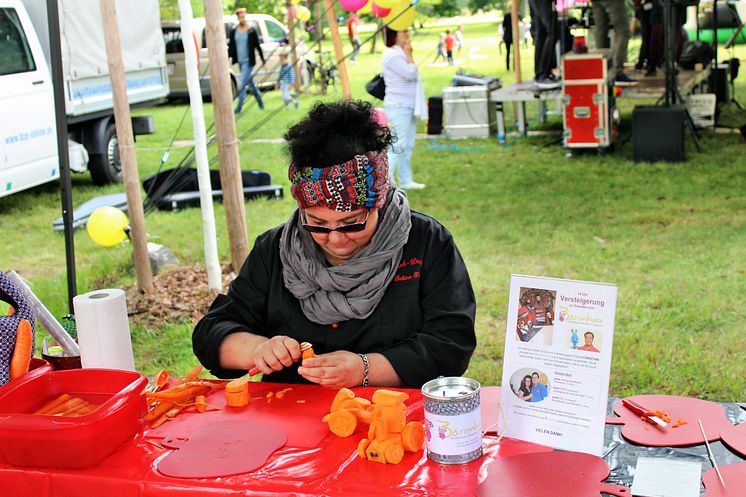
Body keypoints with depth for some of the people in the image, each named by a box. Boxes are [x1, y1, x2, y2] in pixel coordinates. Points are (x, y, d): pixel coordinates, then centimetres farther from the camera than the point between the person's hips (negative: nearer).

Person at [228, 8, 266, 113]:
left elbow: (258, 46, -2)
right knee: (250, 83, 15)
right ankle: (260, 102, 32)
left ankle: (239, 107, -10)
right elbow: (230, 48, 9)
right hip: (240, 61, 5)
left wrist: (263, 61, -1)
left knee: (242, 83, -13)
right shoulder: (233, 32, 5)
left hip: (248, 61, -5)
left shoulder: (251, 31, -6)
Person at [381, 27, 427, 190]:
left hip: (409, 106, 10)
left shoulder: (401, 54, 16)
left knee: (408, 146, 12)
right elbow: (410, 74, -21)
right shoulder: (391, 55, -15)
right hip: (398, 107, -10)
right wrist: (409, 54, -11)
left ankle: (405, 180, 19)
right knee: (398, 145, -13)